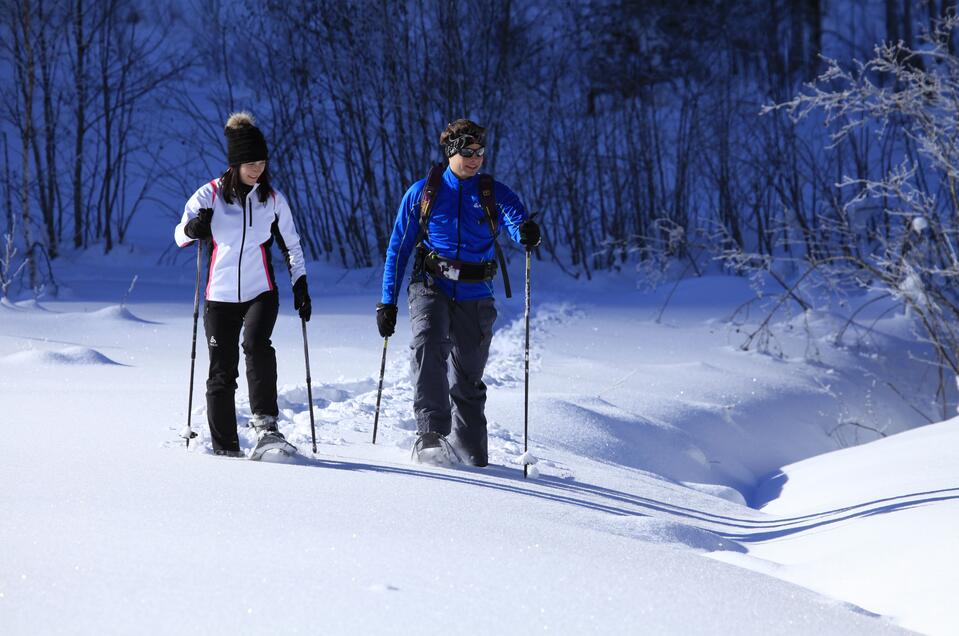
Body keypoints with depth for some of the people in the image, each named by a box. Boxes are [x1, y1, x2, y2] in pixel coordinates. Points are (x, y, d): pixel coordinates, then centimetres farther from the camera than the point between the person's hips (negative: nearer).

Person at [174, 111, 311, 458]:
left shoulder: (273, 198, 4)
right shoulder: (211, 194, -1)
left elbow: (291, 245, 15)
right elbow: (180, 234, -2)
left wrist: (300, 286, 6)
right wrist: (194, 228, -25)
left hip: (261, 293, 0)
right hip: (220, 296, 0)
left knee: (256, 344, -28)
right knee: (222, 373, -1)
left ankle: (266, 425, -28)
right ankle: (224, 447, 8)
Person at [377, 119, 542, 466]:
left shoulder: (494, 193, 3)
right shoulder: (422, 193, 3)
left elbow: (514, 218, -17)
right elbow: (398, 248, 8)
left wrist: (526, 232, -43)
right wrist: (387, 301, 3)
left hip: (474, 297, 2)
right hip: (431, 287, -2)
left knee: (468, 380, 9)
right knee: (428, 345, -30)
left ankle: (471, 451, 23)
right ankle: (431, 431, -34)